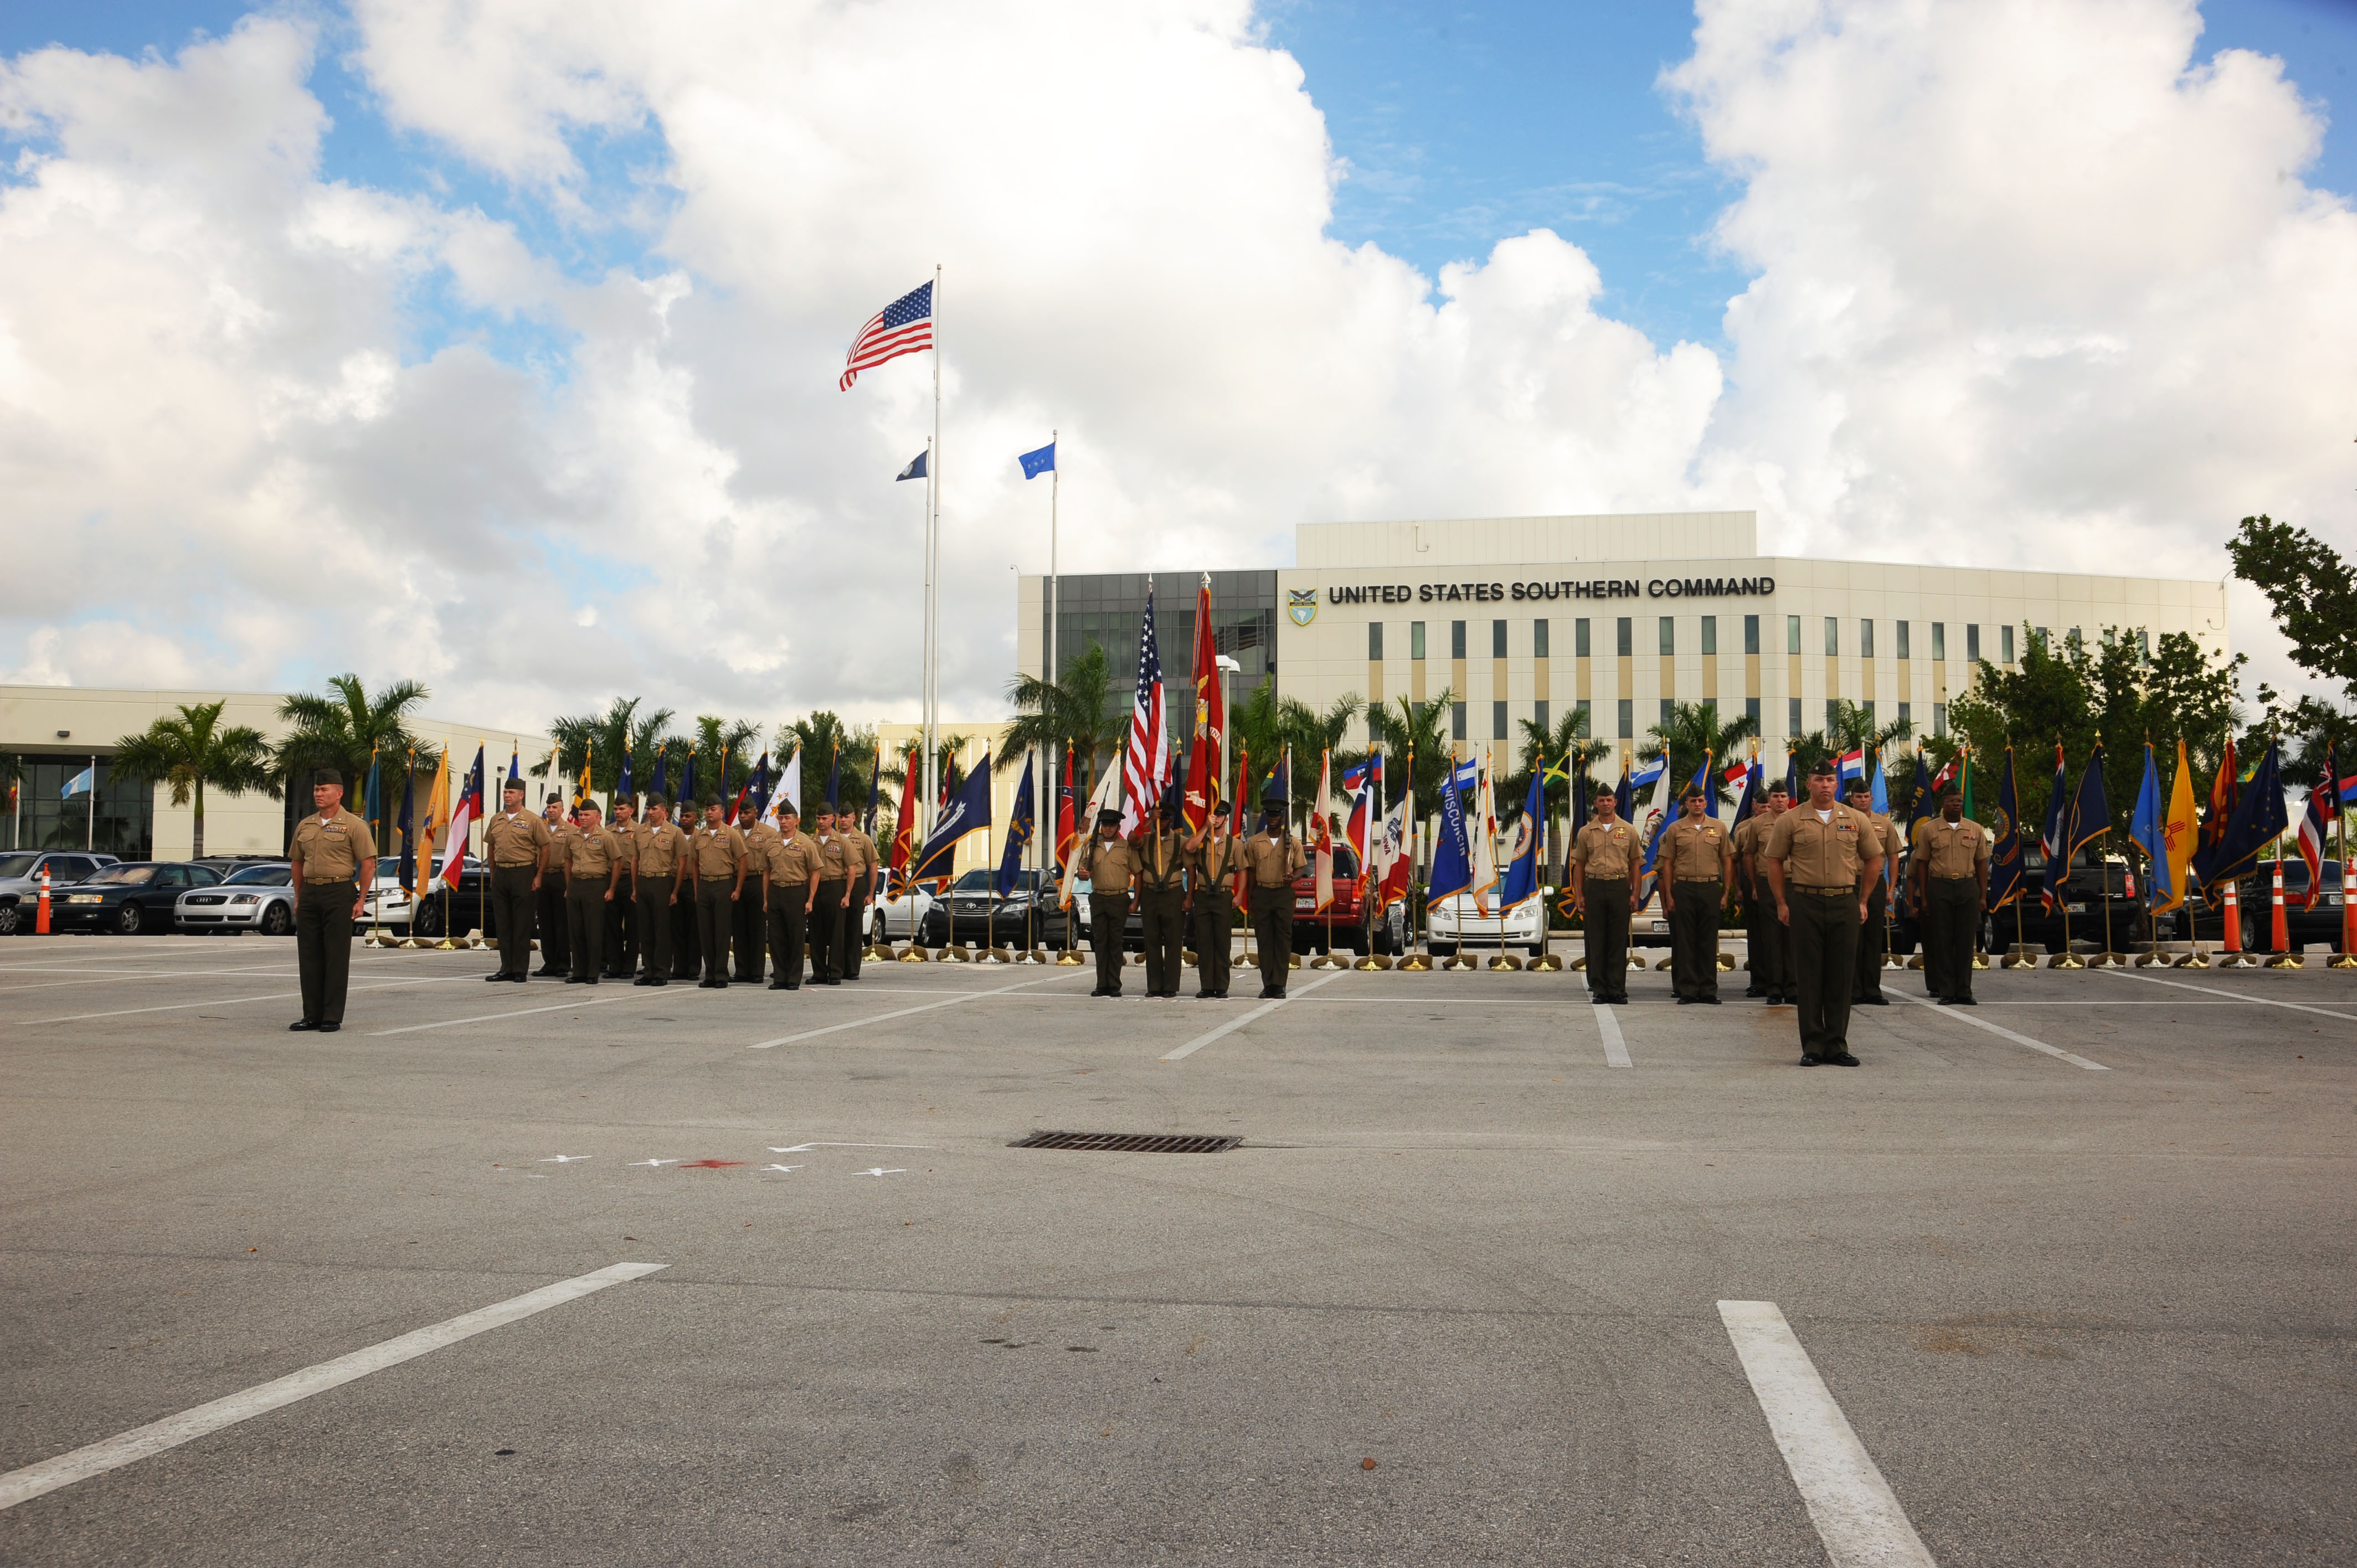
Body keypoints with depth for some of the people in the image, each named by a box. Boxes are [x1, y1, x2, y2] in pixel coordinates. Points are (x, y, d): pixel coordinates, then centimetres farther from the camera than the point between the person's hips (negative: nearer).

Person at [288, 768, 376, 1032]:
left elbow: (368, 864, -7)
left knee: (336, 957, -3)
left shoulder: (353, 825, -4)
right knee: (309, 957, 8)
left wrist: (361, 900, -12)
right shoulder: (305, 826, 14)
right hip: (309, 893, 6)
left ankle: (333, 1017, 2)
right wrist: (298, 898, 14)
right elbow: (297, 863, 21)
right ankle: (312, 1015, 15)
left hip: (339, 893, -6)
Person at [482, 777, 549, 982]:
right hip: (501, 874, 5)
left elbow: (545, 847, -4)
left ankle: (520, 970, 3)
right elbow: (490, 847, 19)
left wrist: (539, 876, -8)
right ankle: (506, 968, 15)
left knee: (522, 925, -2)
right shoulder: (496, 821, 11)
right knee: (502, 924, 8)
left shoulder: (532, 821, -4)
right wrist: (494, 873, 13)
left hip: (523, 873, -5)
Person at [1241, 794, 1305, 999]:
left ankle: (1279, 984, 0)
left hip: (1284, 893, -1)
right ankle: (1268, 984, 7)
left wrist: (1292, 877, -14)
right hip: (1262, 893, 1)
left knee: (1283, 939, -3)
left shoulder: (1293, 842, 5)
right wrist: (1249, 898, 6)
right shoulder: (1254, 842, 8)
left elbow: (1301, 867, 9)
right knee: (1264, 939, 2)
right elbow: (1251, 872, 11)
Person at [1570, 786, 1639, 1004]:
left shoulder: (1628, 831, 7)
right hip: (1594, 886, 0)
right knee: (1597, 940, 2)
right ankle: (1599, 990, 6)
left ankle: (1617, 990, 5)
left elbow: (1634, 863, 11)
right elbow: (1579, 865, 10)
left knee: (1619, 940, 1)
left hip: (1619, 886, 0)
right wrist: (1579, 895, 3)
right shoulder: (1586, 832, 8)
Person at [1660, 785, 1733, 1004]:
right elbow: (1668, 864, 5)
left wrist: (1726, 892, 4)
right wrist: (1668, 895, 0)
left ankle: (1708, 991, 9)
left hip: (1711, 889, 1)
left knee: (1709, 941, 4)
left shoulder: (1718, 828, 7)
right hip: (1683, 889, -1)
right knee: (1685, 941, 1)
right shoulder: (1675, 829, 5)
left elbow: (1727, 861, 10)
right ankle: (1687, 991, 6)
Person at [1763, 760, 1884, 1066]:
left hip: (1845, 904, 2)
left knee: (1841, 976, 5)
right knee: (1809, 976, 1)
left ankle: (1837, 1045, 13)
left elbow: (1874, 860, 14)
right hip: (1805, 904, -2)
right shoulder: (1790, 821, 1)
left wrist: (1862, 901, 10)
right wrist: (1782, 903, 1)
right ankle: (1812, 1046, 7)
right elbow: (1774, 861, 5)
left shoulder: (1857, 820, 7)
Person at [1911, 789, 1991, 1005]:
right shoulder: (1928, 830, 4)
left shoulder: (1976, 830, 10)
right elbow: (1922, 864, 4)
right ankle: (1946, 992, 3)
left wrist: (1983, 896, 5)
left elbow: (1982, 864, 12)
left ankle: (1964, 992, 7)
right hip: (1939, 888, -2)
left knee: (1965, 941, 2)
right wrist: (1922, 897, -1)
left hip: (1968, 887, 2)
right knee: (1943, 942, 0)